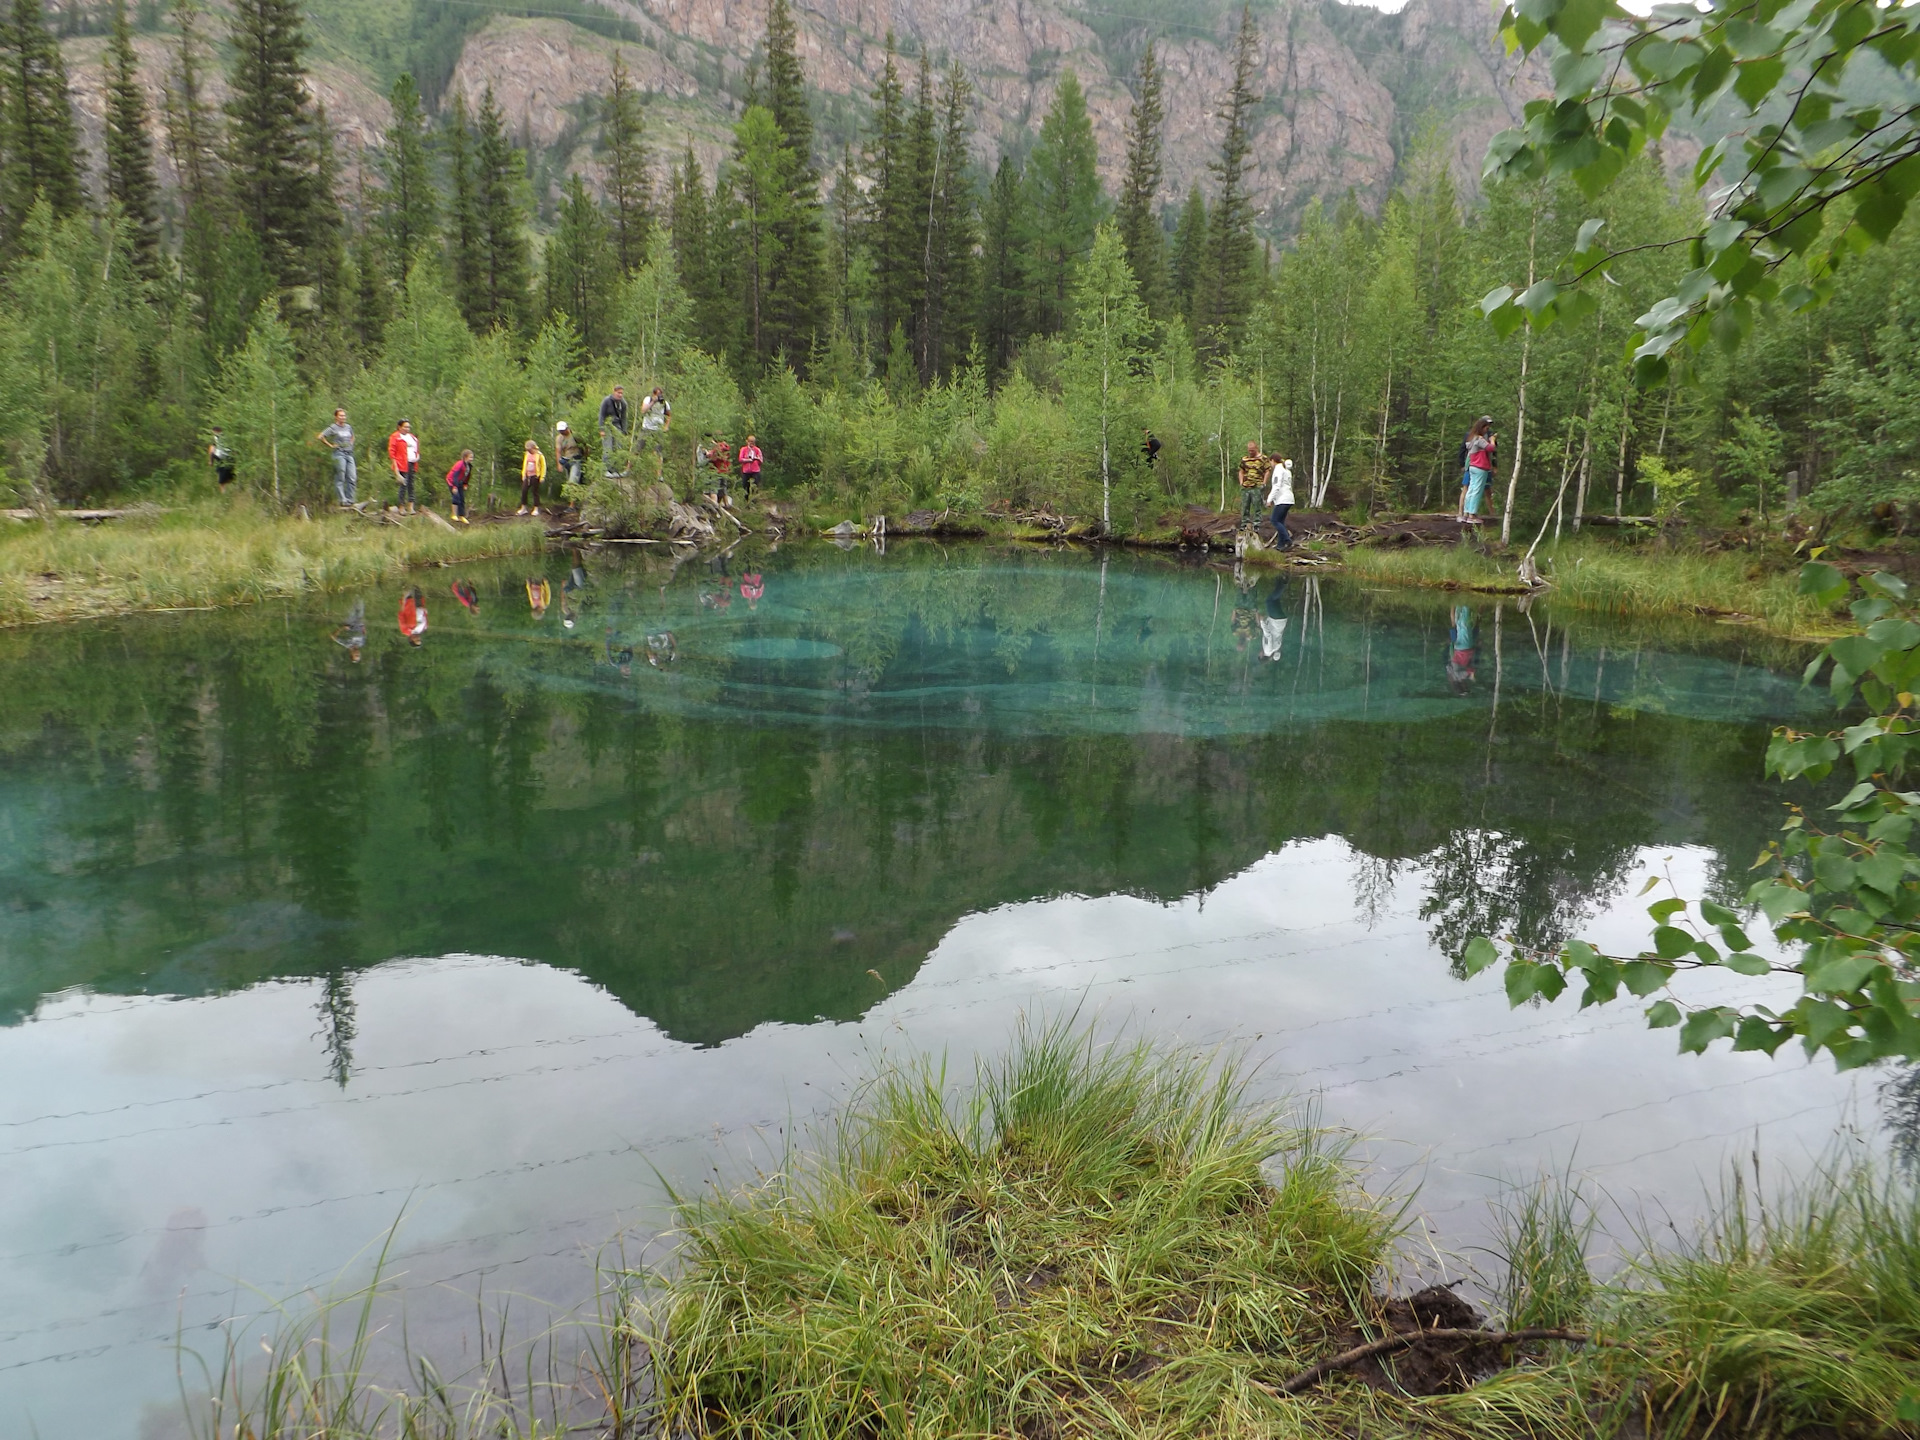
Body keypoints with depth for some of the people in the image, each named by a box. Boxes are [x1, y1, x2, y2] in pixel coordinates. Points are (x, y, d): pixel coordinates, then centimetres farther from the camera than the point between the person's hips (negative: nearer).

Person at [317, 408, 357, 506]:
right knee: (340, 479, -4)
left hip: (349, 454, 6)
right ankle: (343, 501, -4)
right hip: (339, 454, -6)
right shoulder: (333, 428, -3)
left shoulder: (348, 427, 14)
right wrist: (330, 445, -5)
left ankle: (350, 500, 5)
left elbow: (352, 437, 35)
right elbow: (320, 437, -8)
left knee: (352, 478, -1)